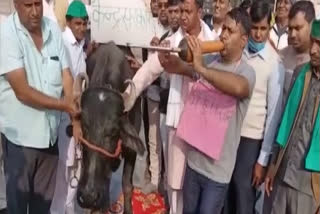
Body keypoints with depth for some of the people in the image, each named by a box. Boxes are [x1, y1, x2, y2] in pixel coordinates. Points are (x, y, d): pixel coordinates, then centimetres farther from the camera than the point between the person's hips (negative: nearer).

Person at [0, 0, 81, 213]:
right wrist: (65, 105, -16)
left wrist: (76, 121, -7)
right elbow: (22, 91, -21)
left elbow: (67, 77, 0)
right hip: (20, 133, -4)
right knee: (18, 196, 13)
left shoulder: (53, 29, 0)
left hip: (50, 130, 5)